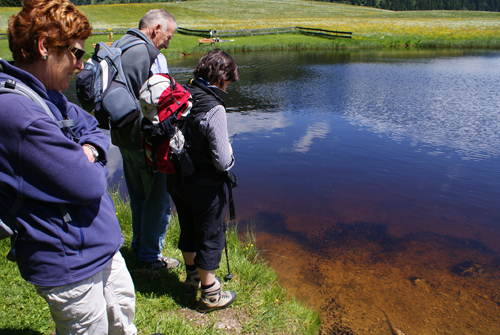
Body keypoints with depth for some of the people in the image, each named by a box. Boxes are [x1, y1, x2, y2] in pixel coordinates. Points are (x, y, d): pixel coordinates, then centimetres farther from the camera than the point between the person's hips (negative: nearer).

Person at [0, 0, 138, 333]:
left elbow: (93, 128, 15)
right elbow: (89, 187, -28)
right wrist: (92, 165, -5)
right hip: (71, 265, -9)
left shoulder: (49, 97, 2)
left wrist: (89, 150, -8)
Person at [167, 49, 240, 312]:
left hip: (175, 180, 7)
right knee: (211, 236, 11)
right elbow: (223, 161, -23)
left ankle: (192, 277, 46)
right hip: (204, 186, -7)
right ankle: (210, 295, 27)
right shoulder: (213, 109, -24)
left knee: (188, 230, 24)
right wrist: (230, 157, -2)